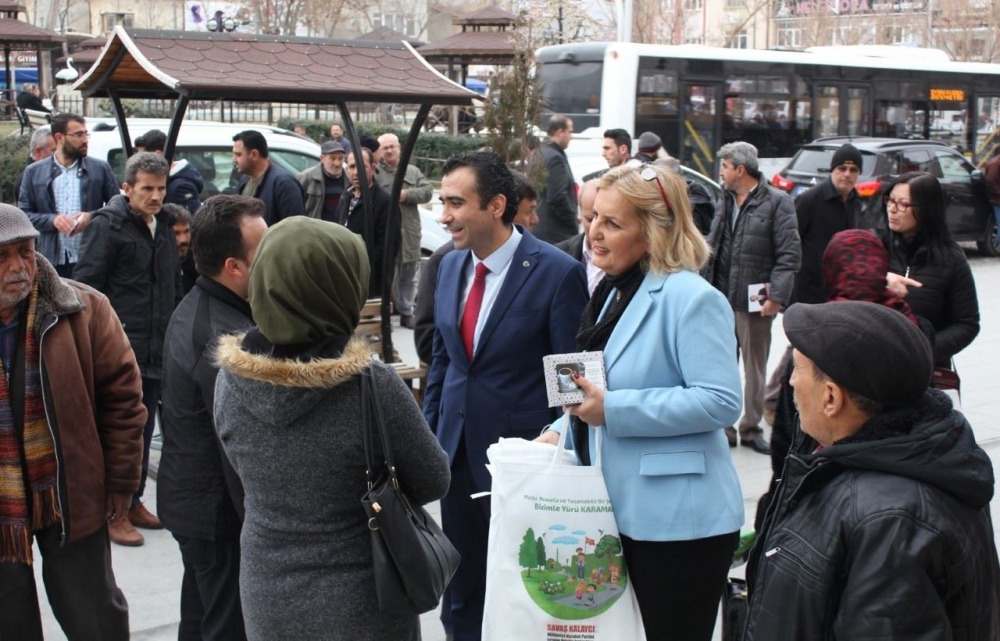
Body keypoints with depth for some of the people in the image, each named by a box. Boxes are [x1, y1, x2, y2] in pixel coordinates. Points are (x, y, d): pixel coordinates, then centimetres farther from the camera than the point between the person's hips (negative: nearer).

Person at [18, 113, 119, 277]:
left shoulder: (100, 168, 7)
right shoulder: (34, 172, 8)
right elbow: (23, 215, 6)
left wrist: (92, 216, -11)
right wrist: (52, 220, -12)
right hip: (51, 262, 0)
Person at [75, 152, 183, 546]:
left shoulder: (163, 227, 13)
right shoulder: (109, 224, -9)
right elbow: (86, 286, -12)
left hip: (155, 350, 7)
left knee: (144, 430, 15)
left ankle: (134, 502, 28)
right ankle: (114, 512, 9)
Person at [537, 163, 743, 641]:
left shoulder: (690, 298, -17)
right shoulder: (615, 293, 11)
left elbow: (720, 401, -24)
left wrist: (613, 410, -24)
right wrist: (563, 430, 6)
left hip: (679, 520, -9)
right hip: (625, 511, 9)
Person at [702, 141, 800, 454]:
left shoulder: (777, 202, -8)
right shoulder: (727, 201, 13)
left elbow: (789, 254, -11)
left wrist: (776, 296, -17)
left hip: (753, 301, -6)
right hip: (720, 299, 6)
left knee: (755, 368, 7)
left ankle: (751, 428, 17)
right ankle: (722, 426, 19)